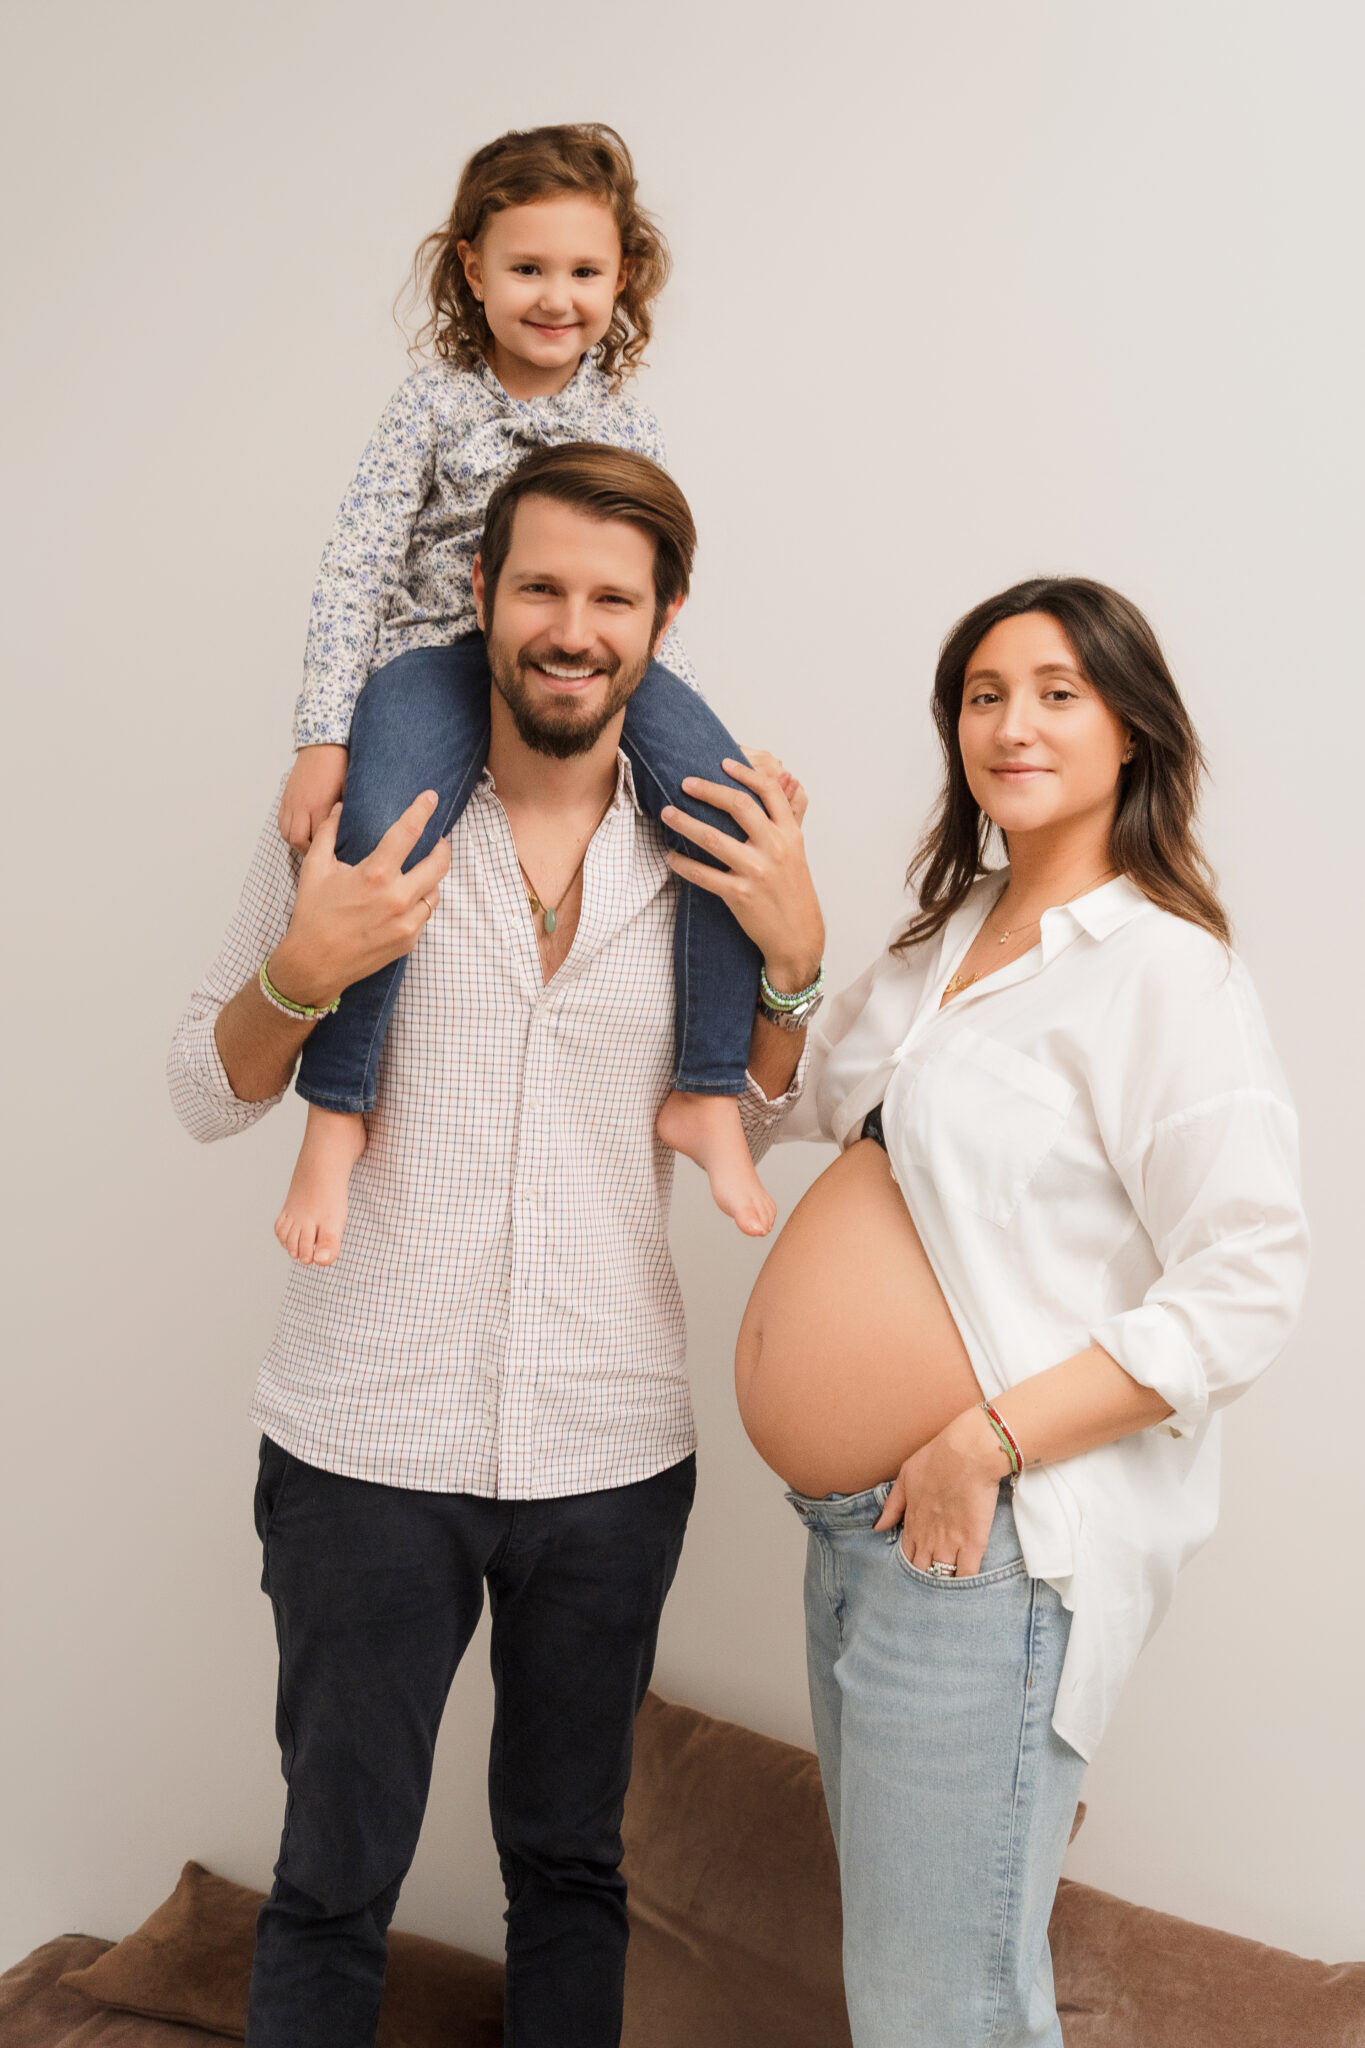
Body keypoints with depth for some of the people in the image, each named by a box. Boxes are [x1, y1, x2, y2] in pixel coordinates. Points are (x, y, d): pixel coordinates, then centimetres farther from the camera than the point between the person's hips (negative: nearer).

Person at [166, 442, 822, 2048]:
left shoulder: (710, 846, 2)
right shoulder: (354, 808, -4)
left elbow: (749, 1129, 10)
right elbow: (204, 1094, 0)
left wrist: (792, 956, -8)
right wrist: (302, 972, -19)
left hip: (612, 1453, 2)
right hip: (365, 1445, -2)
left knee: (569, 1859, 20)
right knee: (333, 1880, 12)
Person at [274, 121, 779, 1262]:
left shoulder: (627, 427, 7)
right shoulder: (435, 407, -1)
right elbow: (355, 572, -5)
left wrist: (683, 721, 3)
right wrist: (323, 739, -13)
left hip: (596, 666, 3)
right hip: (442, 652, -3)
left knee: (735, 813, -23)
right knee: (382, 832, -34)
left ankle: (708, 1096, -12)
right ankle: (338, 1111, -17)